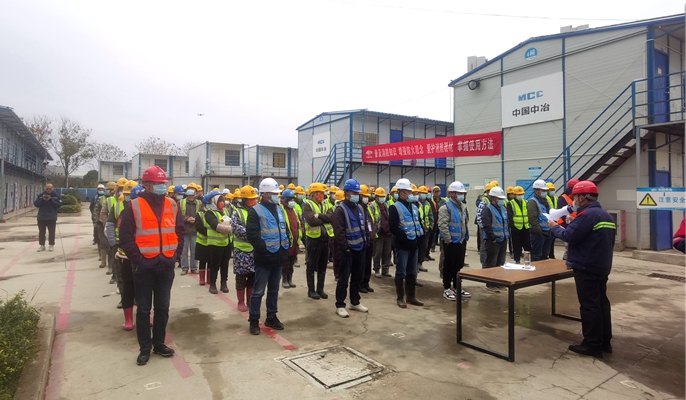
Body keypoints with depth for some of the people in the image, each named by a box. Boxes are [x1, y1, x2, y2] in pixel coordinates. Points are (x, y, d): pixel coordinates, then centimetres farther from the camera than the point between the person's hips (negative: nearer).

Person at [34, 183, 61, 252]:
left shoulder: (56, 196, 1)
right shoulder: (40, 195, 5)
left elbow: (59, 205, -7)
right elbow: (36, 204, 0)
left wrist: (51, 200, -15)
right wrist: (42, 200, -14)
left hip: (52, 218, -2)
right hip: (41, 217, 2)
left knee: (51, 232, 2)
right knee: (41, 232, 7)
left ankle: (51, 245, 11)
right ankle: (41, 245, 15)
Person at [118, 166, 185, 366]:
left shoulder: (172, 205, 5)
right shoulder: (134, 206, -7)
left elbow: (180, 232, 11)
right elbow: (125, 238, -7)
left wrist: (175, 255, 3)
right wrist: (137, 259, -11)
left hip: (166, 266, 4)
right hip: (144, 266, -3)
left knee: (162, 307, 14)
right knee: (143, 309, 8)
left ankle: (159, 343, 28)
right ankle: (145, 348, 22)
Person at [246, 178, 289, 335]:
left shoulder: (279, 210, 13)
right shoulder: (256, 211, -9)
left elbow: (285, 228, 20)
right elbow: (252, 234, -17)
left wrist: (287, 246, 9)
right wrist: (264, 248, -20)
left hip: (278, 257, 7)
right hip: (265, 258, -7)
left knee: (274, 290, 16)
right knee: (258, 291, 1)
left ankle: (271, 317, 29)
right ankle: (254, 320, 14)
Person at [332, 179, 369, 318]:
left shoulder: (360, 208, 11)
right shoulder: (341, 210, -12)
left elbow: (365, 226, 18)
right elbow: (338, 232, -17)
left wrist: (365, 241, 9)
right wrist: (345, 247, -16)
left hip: (360, 249, 7)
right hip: (348, 250, -7)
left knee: (358, 277, 16)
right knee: (343, 278, 0)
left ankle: (355, 302, 29)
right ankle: (340, 306, 11)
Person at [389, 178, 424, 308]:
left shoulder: (414, 207, 14)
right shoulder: (395, 208, -10)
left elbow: (419, 222, 21)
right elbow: (393, 227, -18)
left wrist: (419, 234, 5)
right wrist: (405, 237, -19)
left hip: (413, 244, 7)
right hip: (402, 245, -7)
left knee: (412, 272, 14)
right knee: (401, 272, 1)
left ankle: (411, 297, 24)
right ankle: (400, 298, 11)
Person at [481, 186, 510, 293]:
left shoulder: (503, 209, 14)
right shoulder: (487, 210, -13)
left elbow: (507, 223, 22)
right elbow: (486, 226, -20)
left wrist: (507, 235, 12)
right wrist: (493, 238, -18)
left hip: (503, 240, 8)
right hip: (492, 242, -8)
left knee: (501, 263, 15)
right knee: (491, 264, -1)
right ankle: (490, 284, 7)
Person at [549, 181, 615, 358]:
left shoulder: (587, 214, -18)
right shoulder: (606, 215, 15)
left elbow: (568, 236, -19)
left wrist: (554, 227, -5)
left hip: (586, 268, -10)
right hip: (602, 267, 10)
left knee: (589, 305, -4)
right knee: (601, 302, 15)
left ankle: (592, 345, 3)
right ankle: (605, 342, 24)